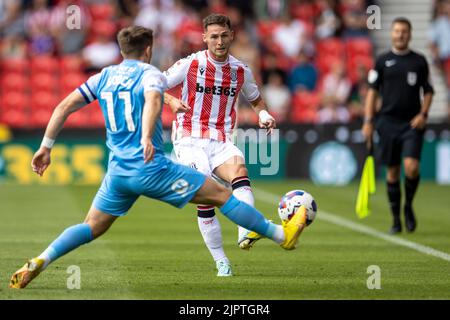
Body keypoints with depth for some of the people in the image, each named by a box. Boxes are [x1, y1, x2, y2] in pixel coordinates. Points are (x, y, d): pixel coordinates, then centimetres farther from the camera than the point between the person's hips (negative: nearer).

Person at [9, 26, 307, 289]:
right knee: (222, 195, 2)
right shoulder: (150, 74, -5)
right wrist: (147, 137, -44)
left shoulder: (103, 77, 13)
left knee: (92, 228, 14)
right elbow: (152, 100, -28)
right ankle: (283, 235, 7)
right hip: (151, 168, -6)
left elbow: (64, 107, 9)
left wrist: (46, 147, 14)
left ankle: (39, 262, -8)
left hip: (117, 171, 6)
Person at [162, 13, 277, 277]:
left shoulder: (241, 71, 6)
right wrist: (171, 100, -20)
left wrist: (264, 114, 2)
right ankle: (222, 263, -6)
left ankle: (246, 233, -51)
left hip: (221, 142, 2)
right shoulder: (190, 65, -3)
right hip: (190, 140, -2)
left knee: (240, 172, -30)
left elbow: (256, 99, 24)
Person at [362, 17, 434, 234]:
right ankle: (396, 220, 14)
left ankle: (408, 206, 8)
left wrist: (423, 114, -3)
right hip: (388, 122, 1)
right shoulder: (383, 61, 6)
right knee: (392, 171, 4)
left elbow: (428, 91, 12)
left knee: (411, 166, -18)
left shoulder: (419, 61, 6)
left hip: (412, 123, -1)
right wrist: (368, 121, 0)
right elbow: (372, 91, 7)